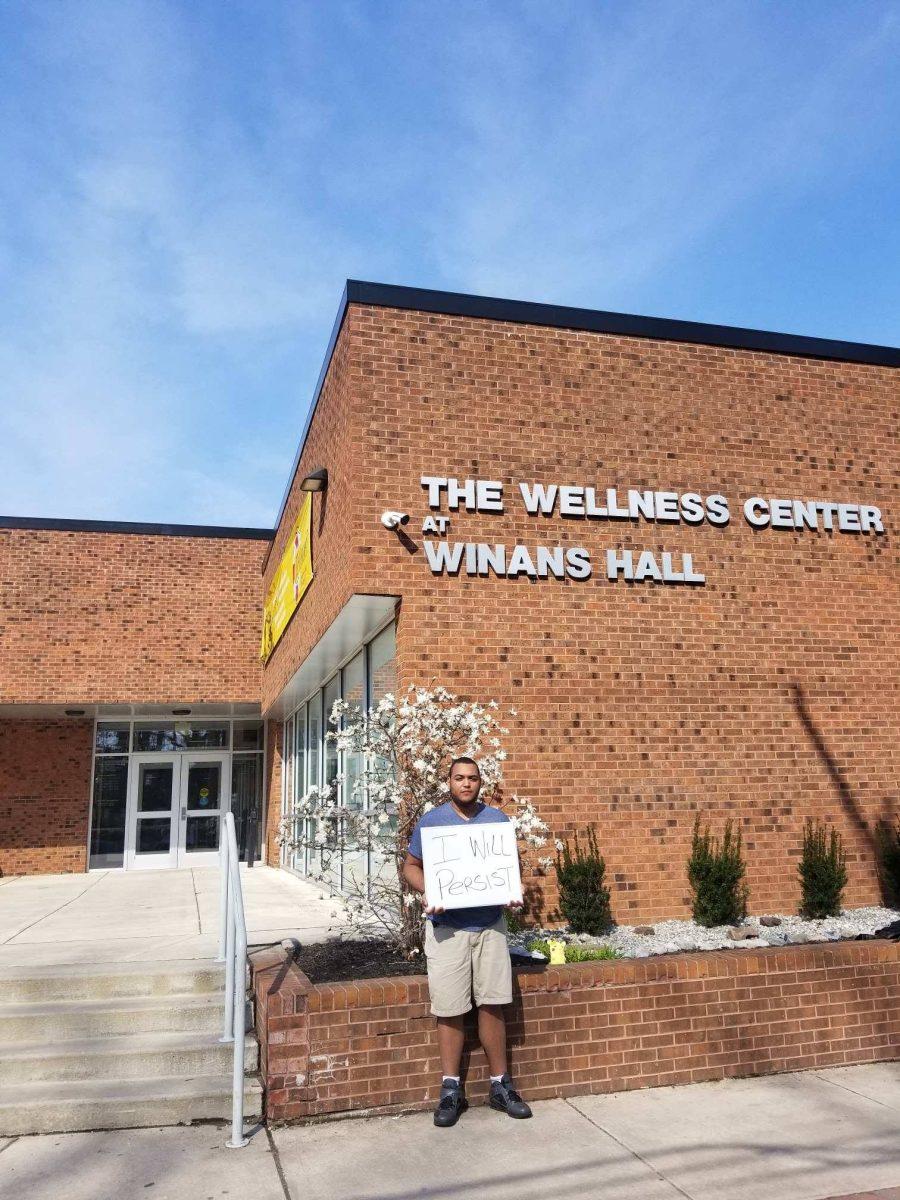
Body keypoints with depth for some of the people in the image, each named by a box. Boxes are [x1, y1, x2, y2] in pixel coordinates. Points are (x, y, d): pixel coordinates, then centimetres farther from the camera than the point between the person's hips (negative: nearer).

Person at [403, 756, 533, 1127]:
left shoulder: (498, 819, 5)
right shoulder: (431, 822, -2)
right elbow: (411, 867, 4)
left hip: (491, 924, 2)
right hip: (447, 926, -2)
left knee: (493, 1005, 6)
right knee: (450, 1010, 3)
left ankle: (500, 1085, 20)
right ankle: (451, 1090, 17)